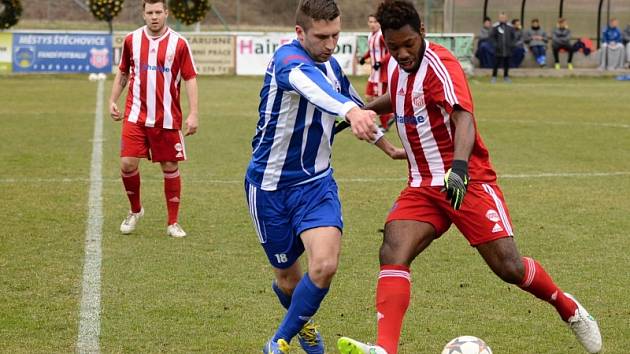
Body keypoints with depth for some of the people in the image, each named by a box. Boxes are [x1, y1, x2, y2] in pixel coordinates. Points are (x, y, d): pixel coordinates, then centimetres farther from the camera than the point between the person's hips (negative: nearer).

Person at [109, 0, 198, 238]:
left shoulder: (179, 43, -4)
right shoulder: (132, 40, 4)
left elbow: (190, 78, -2)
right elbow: (123, 73, 17)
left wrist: (193, 113, -10)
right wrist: (113, 100, 11)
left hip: (168, 118, -1)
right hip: (136, 116, 1)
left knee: (170, 168, 3)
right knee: (127, 163, -8)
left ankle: (173, 223, 15)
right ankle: (135, 210, 18)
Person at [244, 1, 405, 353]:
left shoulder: (332, 66, 2)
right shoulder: (288, 59, -22)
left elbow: (357, 104, 23)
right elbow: (308, 82, -47)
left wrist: (389, 148, 33)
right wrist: (350, 110, -66)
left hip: (317, 182, 5)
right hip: (270, 187, -5)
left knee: (325, 266, -18)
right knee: (288, 276, 9)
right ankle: (303, 323, 44)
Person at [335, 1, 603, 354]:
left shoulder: (440, 65, -18)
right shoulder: (396, 66, 6)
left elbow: (463, 117, -34)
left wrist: (458, 167, -50)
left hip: (467, 181, -6)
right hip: (422, 186, 6)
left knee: (508, 266, -8)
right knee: (392, 254, -18)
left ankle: (569, 308, 21)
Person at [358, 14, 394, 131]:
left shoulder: (382, 36, -18)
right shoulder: (371, 36, 10)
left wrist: (380, 62, -27)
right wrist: (364, 57, 10)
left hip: (382, 71, -9)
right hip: (374, 72, 9)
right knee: (368, 97, 9)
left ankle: (384, 125, 11)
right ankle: (389, 117, 21)